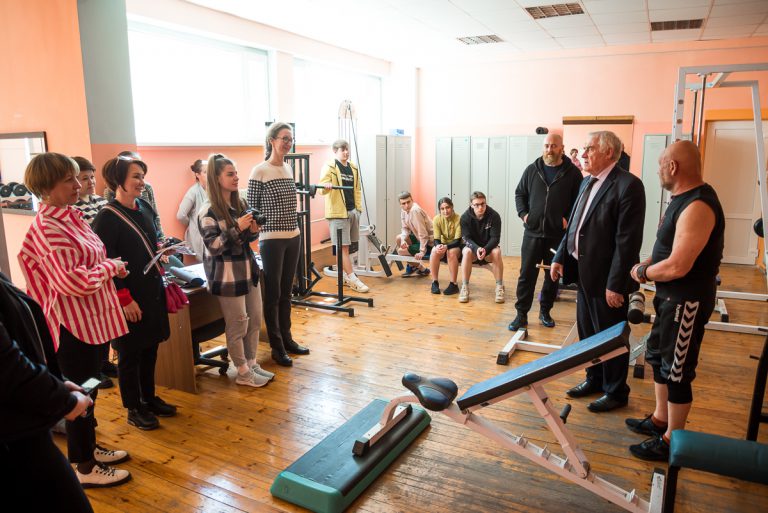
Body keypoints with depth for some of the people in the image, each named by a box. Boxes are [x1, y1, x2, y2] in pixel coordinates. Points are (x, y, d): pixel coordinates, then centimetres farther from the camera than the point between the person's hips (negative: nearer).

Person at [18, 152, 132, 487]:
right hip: (73, 324, -9)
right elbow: (71, 281, -28)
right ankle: (83, 468, 22)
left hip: (92, 318, 9)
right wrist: (109, 267, -16)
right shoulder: (47, 228, -21)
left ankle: (88, 448, 38)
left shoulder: (69, 216, 8)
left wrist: (109, 267, 4)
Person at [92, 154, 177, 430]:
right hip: (129, 299, -7)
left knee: (150, 349, 17)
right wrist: (124, 299, -17)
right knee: (130, 354, 7)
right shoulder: (107, 218, -15)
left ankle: (149, 398, 34)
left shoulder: (146, 208, 7)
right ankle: (134, 410, 23)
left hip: (153, 292, 7)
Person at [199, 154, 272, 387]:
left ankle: (252, 363, 29)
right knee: (237, 325, 3)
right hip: (227, 277, -7)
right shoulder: (209, 211, -14)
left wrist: (253, 231, -5)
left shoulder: (241, 204, 7)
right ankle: (243, 373, 18)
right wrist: (237, 228, -25)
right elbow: (213, 246, -18)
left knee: (255, 320, 13)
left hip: (248, 270, 7)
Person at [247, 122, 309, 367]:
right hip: (272, 240, -6)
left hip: (293, 237, 7)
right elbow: (251, 209, -8)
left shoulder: (289, 168, 11)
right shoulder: (259, 171, -10)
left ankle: (287, 339, 27)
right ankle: (277, 346, 14)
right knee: (273, 294, 4)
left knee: (286, 292, 15)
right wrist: (255, 231, -14)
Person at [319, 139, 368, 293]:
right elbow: (322, 188, -16)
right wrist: (326, 186, -38)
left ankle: (344, 276, 23)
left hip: (353, 211, 7)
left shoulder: (353, 168, 13)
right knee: (343, 247, -4)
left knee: (345, 246, 13)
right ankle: (353, 280, -3)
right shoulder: (329, 167, -7)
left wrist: (359, 208, 12)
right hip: (338, 212, -6)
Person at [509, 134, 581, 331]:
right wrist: (523, 213, -1)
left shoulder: (572, 173, -1)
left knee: (553, 276, 10)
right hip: (532, 233, 1)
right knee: (526, 275, 2)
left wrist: (569, 218, -9)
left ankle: (545, 311, 27)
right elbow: (520, 193, 14)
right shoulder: (532, 170, 5)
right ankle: (521, 314, 11)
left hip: (558, 235, -1)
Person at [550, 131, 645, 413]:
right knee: (587, 332, 20)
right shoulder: (587, 182, 9)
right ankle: (594, 379, 40)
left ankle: (615, 392, 27)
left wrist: (615, 284, -21)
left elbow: (628, 241, -21)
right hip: (584, 272, 8)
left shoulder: (628, 185, -17)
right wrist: (560, 258, 5)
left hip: (607, 278, -8)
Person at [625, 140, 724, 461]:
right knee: (658, 357, 21)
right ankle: (660, 420, 39)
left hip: (687, 301, -10)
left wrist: (643, 272, -12)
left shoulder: (697, 206, -25)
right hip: (670, 296, 10)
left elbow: (677, 266, -29)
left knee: (677, 371, 3)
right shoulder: (683, 198, 7)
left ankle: (671, 440, 19)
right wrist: (648, 265, 0)